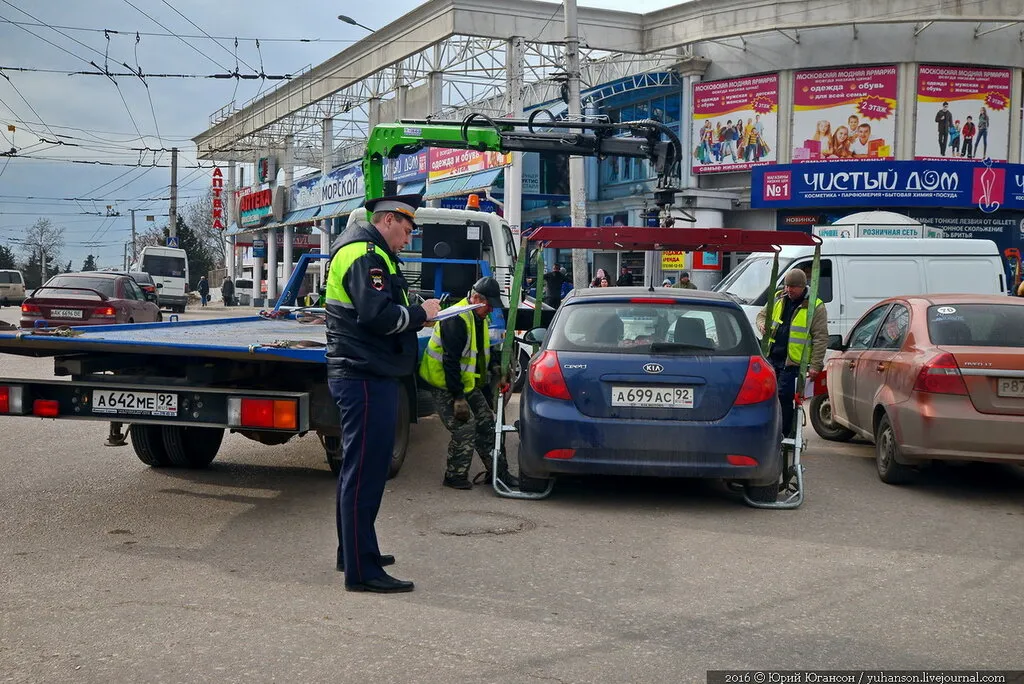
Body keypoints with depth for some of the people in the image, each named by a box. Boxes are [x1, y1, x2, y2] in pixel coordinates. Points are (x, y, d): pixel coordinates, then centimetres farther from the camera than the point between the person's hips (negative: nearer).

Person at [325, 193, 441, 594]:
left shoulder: (369, 252, 22)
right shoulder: (365, 254, -13)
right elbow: (377, 315, -24)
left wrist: (414, 314, 7)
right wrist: (420, 313, -10)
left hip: (366, 376, 11)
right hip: (366, 379, -11)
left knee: (360, 470, 20)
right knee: (365, 473, -8)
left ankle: (353, 553, 32)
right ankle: (362, 571, -4)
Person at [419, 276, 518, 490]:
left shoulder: (479, 318, 8)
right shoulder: (457, 319, -25)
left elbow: (482, 349, 22)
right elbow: (450, 360, -28)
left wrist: (496, 366, 2)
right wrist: (458, 397, -28)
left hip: (467, 382, 10)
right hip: (445, 385, -10)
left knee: (486, 422, 10)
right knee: (465, 428, -13)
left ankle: (498, 471, 19)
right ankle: (455, 476, 2)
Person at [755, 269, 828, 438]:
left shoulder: (815, 307, -6)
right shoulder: (778, 299, 10)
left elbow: (821, 338, -8)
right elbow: (762, 314, 25)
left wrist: (815, 365, -13)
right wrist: (762, 326, 0)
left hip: (793, 361, -5)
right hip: (772, 357, 5)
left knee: (785, 397, -5)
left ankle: (783, 435, 5)